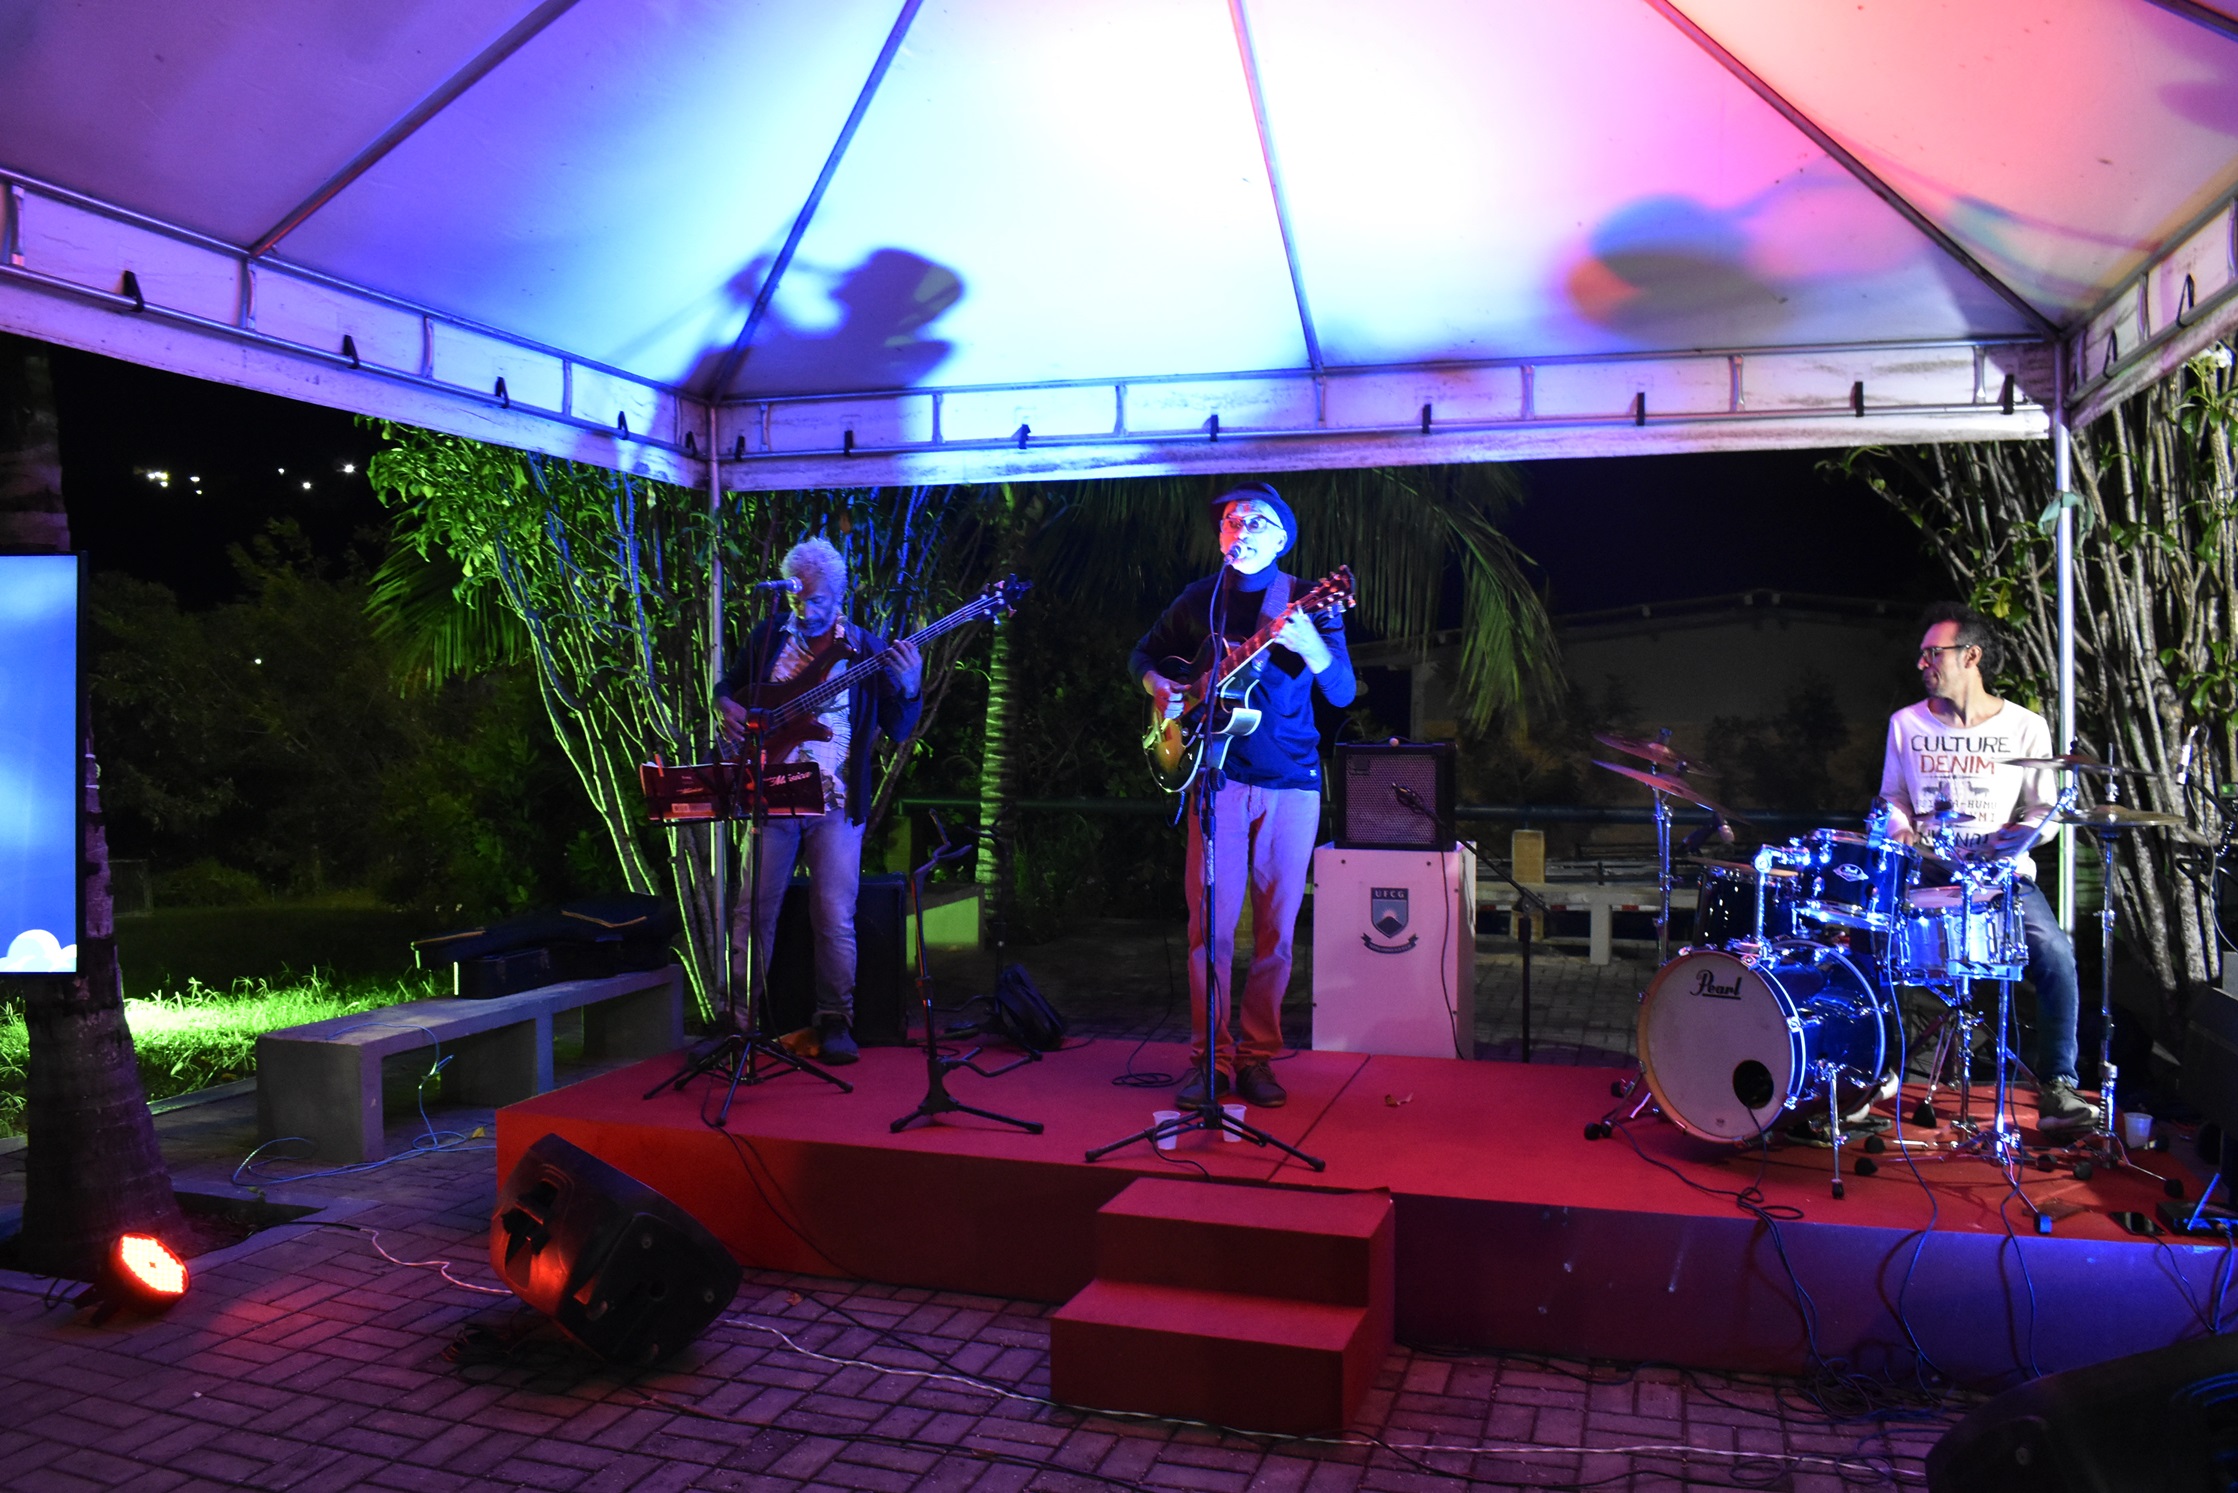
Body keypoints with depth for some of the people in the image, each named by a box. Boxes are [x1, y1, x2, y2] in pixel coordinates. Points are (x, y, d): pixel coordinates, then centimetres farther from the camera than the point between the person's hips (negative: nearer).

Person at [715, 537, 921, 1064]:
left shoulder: (866, 649, 3)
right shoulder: (768, 636, 10)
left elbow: (899, 729, 1)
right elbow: (728, 687, 23)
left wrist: (909, 686, -18)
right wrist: (729, 709, 1)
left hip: (836, 804, -2)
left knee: (835, 917, -5)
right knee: (753, 911, 2)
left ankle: (835, 1021, 10)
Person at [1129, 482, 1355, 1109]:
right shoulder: (1198, 599, 8)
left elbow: (1342, 692, -7)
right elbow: (1145, 654, 23)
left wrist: (1309, 645, -26)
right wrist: (1161, 688, 1)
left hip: (1291, 781, -1)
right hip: (1217, 776, 1)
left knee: (1275, 928, 3)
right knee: (1210, 923, -3)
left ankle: (1257, 1057, 15)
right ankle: (1210, 1057, 8)